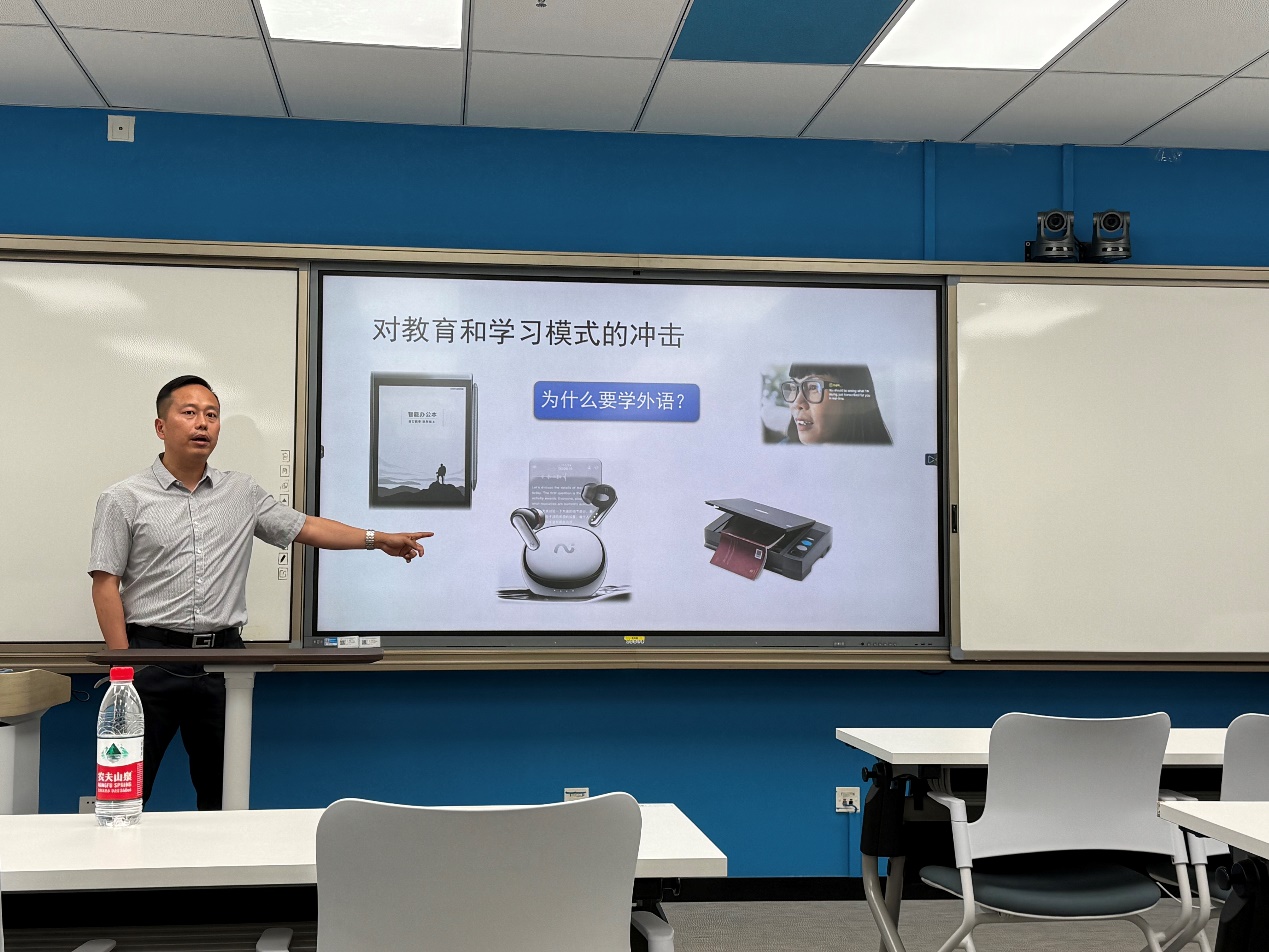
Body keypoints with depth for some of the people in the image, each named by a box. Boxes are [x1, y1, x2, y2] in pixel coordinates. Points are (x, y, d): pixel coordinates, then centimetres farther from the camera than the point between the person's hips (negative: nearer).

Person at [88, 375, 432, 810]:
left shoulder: (242, 493, 11)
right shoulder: (124, 499, 0)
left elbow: (305, 527, 16)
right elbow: (106, 586, -3)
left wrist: (379, 539, 8)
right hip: (153, 655, -3)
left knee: (222, 791, 11)